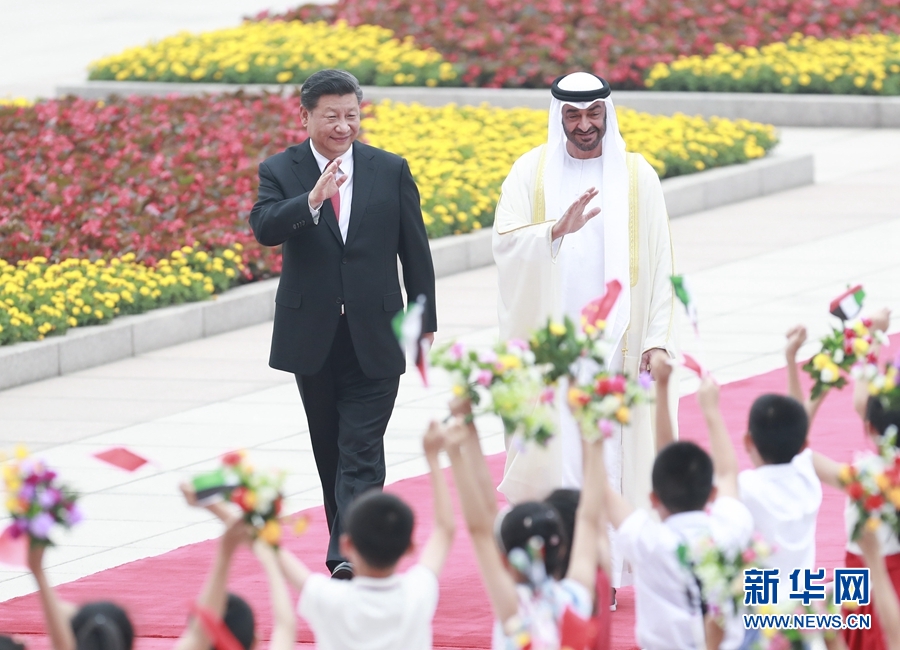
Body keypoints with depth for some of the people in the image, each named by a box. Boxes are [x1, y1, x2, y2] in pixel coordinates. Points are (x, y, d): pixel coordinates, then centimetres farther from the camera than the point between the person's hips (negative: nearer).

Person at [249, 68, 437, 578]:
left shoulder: (391, 171, 3)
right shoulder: (280, 171, 0)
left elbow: (416, 252, 7)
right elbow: (264, 228, -18)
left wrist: (425, 325, 5)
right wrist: (312, 201, -34)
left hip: (374, 338, -1)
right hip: (312, 338, 1)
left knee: (361, 453, -11)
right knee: (329, 451, 12)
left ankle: (349, 556, -20)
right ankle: (351, 550, 24)